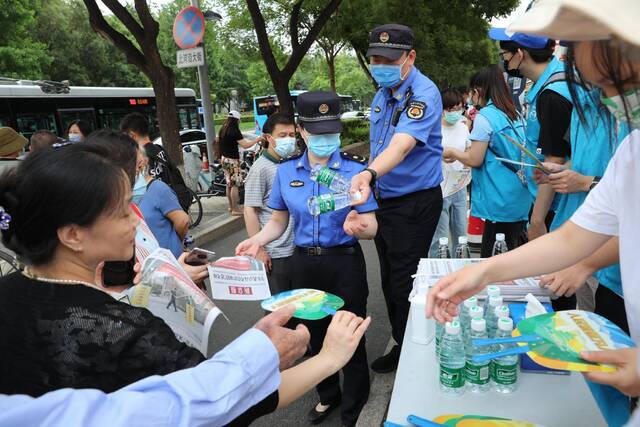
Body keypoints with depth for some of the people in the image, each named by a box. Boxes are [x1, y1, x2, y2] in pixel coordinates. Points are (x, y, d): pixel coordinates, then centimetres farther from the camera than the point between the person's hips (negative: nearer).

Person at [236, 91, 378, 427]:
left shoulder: (355, 170, -11)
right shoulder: (286, 171, -1)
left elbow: (371, 228, -12)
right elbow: (278, 221, 7)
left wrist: (357, 226, -36)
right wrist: (258, 240, -13)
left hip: (345, 263, -3)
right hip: (304, 264, 4)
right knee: (316, 333, 20)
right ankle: (328, 395, 47)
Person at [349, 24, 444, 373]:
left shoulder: (423, 94, -20)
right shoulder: (381, 94, 8)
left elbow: (401, 145, -37)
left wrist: (369, 173, -53)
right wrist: (369, 180, 9)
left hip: (415, 203, -8)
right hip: (384, 199, 9)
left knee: (405, 285, 0)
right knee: (389, 280, 17)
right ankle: (400, 346, 34)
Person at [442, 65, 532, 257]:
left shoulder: (485, 117, -13)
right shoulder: (516, 114, 11)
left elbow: (475, 160, -14)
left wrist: (453, 153, 3)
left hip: (499, 200, -7)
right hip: (520, 197, 8)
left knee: (490, 251, 2)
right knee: (515, 247, 11)